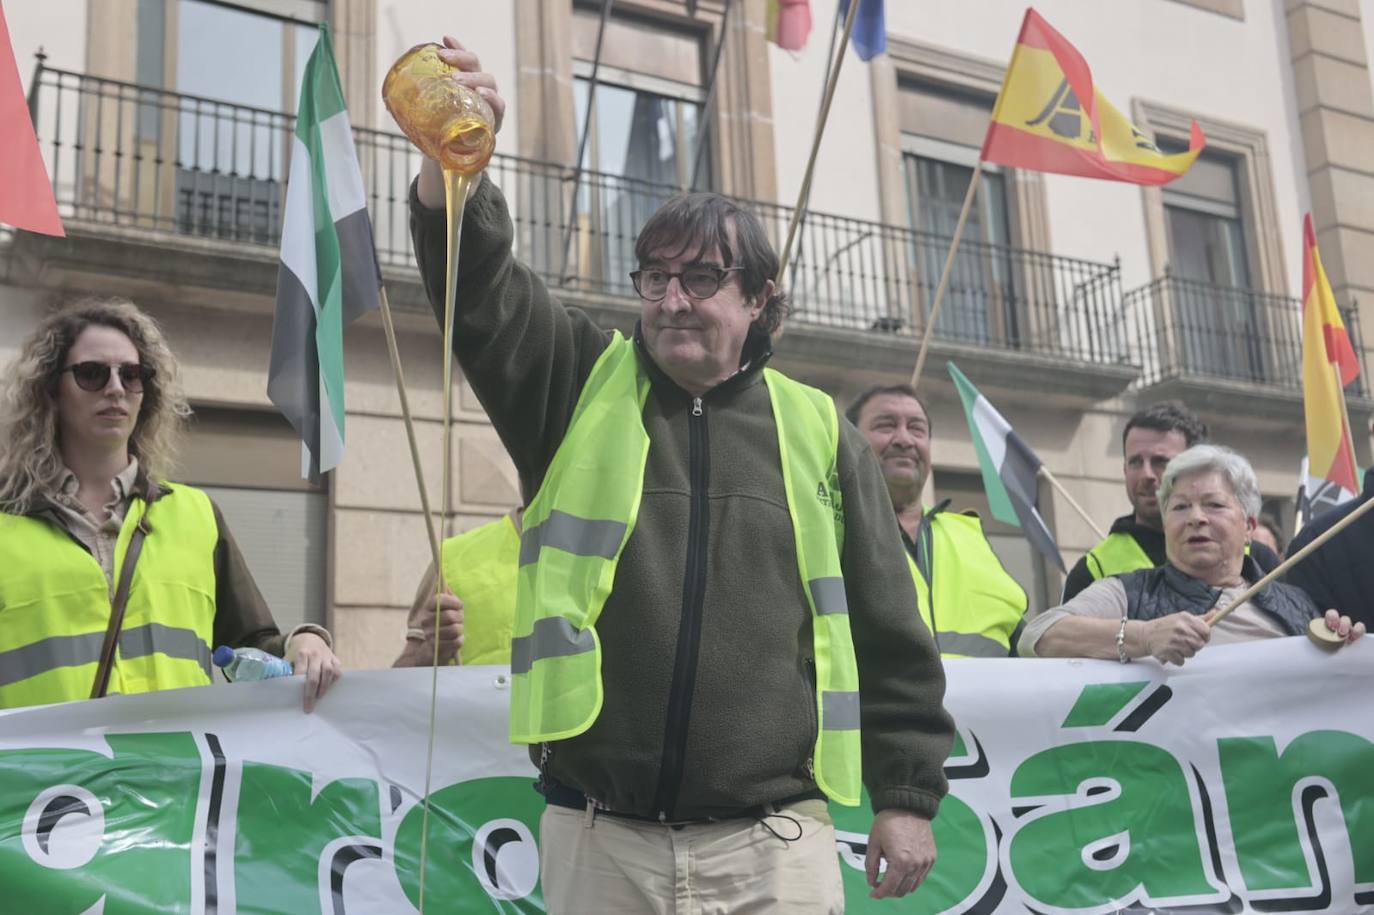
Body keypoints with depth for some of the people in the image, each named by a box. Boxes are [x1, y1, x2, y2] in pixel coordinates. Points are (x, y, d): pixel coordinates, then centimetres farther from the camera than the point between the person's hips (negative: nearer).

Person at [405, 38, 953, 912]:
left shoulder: (819, 434, 6)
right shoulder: (581, 389, 7)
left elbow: (888, 632, 8)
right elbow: (480, 287, -10)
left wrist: (909, 795, 6)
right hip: (596, 840, 1)